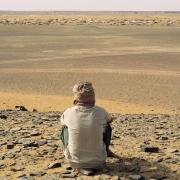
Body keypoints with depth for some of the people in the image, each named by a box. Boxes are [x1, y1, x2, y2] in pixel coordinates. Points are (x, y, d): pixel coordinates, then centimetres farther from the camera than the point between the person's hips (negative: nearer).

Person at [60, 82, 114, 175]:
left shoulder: (69, 113, -12)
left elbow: (62, 122, 15)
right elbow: (110, 119, 15)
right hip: (98, 161, 0)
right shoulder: (100, 112, -12)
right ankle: (106, 151, 45)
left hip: (75, 162, 0)